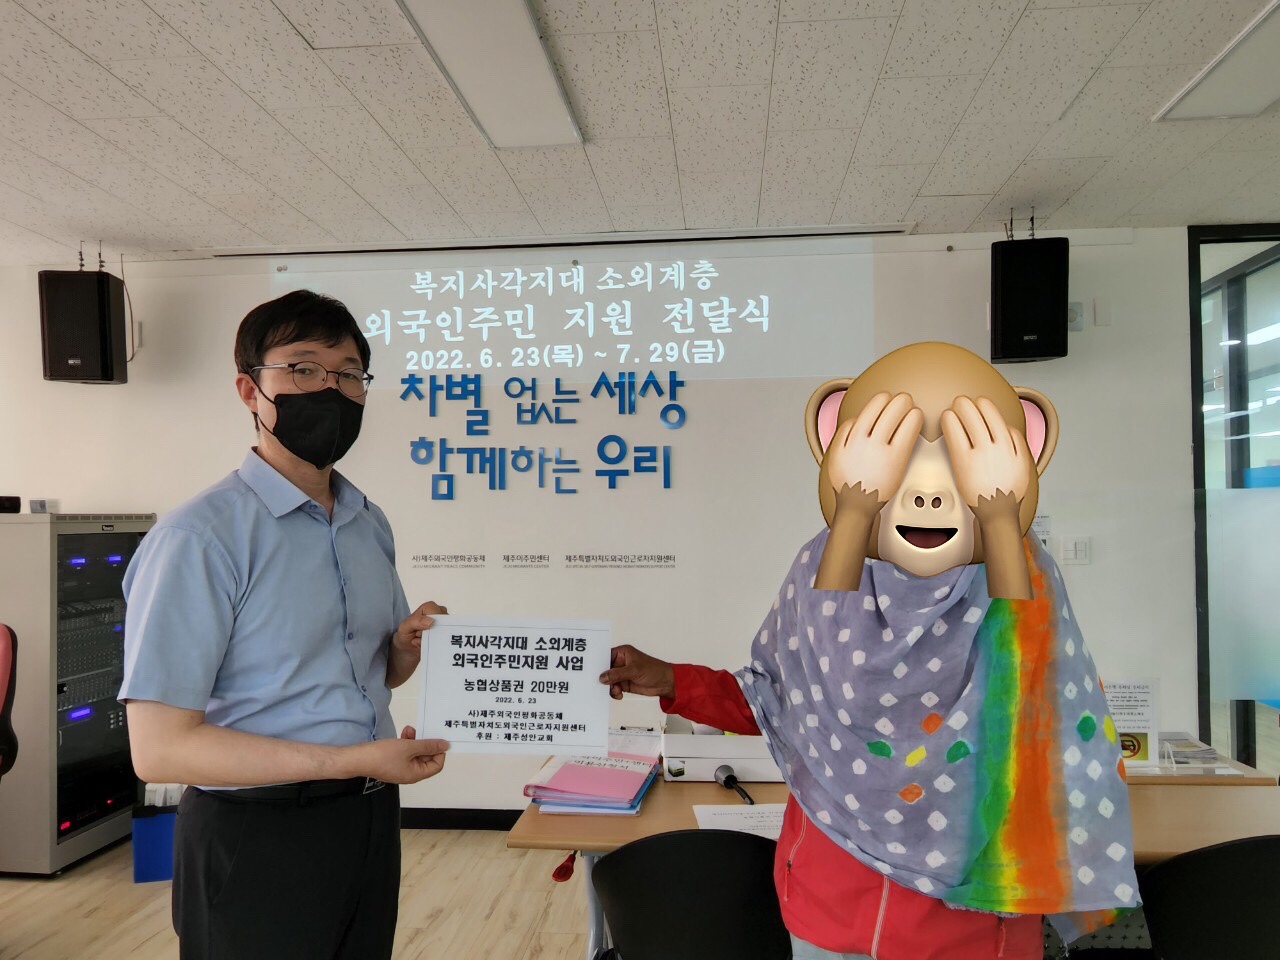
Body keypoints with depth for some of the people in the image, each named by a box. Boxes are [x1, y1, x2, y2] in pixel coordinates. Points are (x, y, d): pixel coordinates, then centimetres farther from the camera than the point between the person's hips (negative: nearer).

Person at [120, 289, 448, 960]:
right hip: (258, 843, -7)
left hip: (370, 823, 7)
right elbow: (159, 748, -20)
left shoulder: (370, 525, 7)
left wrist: (407, 646, -6)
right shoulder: (200, 537, -17)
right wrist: (350, 760, -22)